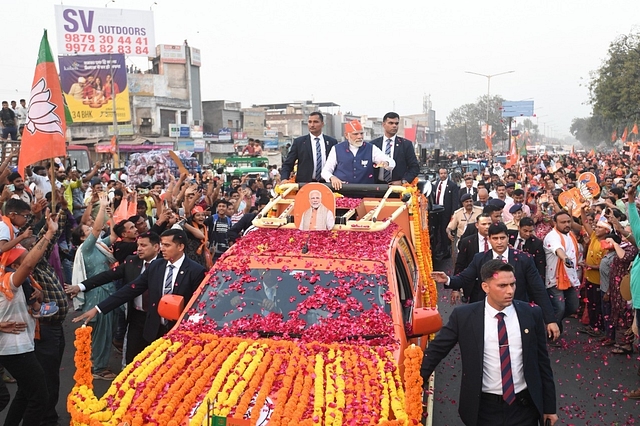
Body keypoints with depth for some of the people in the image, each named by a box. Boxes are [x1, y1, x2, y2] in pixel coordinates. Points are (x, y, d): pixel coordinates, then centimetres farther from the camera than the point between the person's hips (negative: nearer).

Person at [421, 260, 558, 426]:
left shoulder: (531, 314, -4)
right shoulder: (464, 315, -9)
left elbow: (542, 361, 2)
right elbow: (436, 349, 0)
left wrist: (549, 407, 6)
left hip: (524, 406, 1)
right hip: (484, 407, -1)